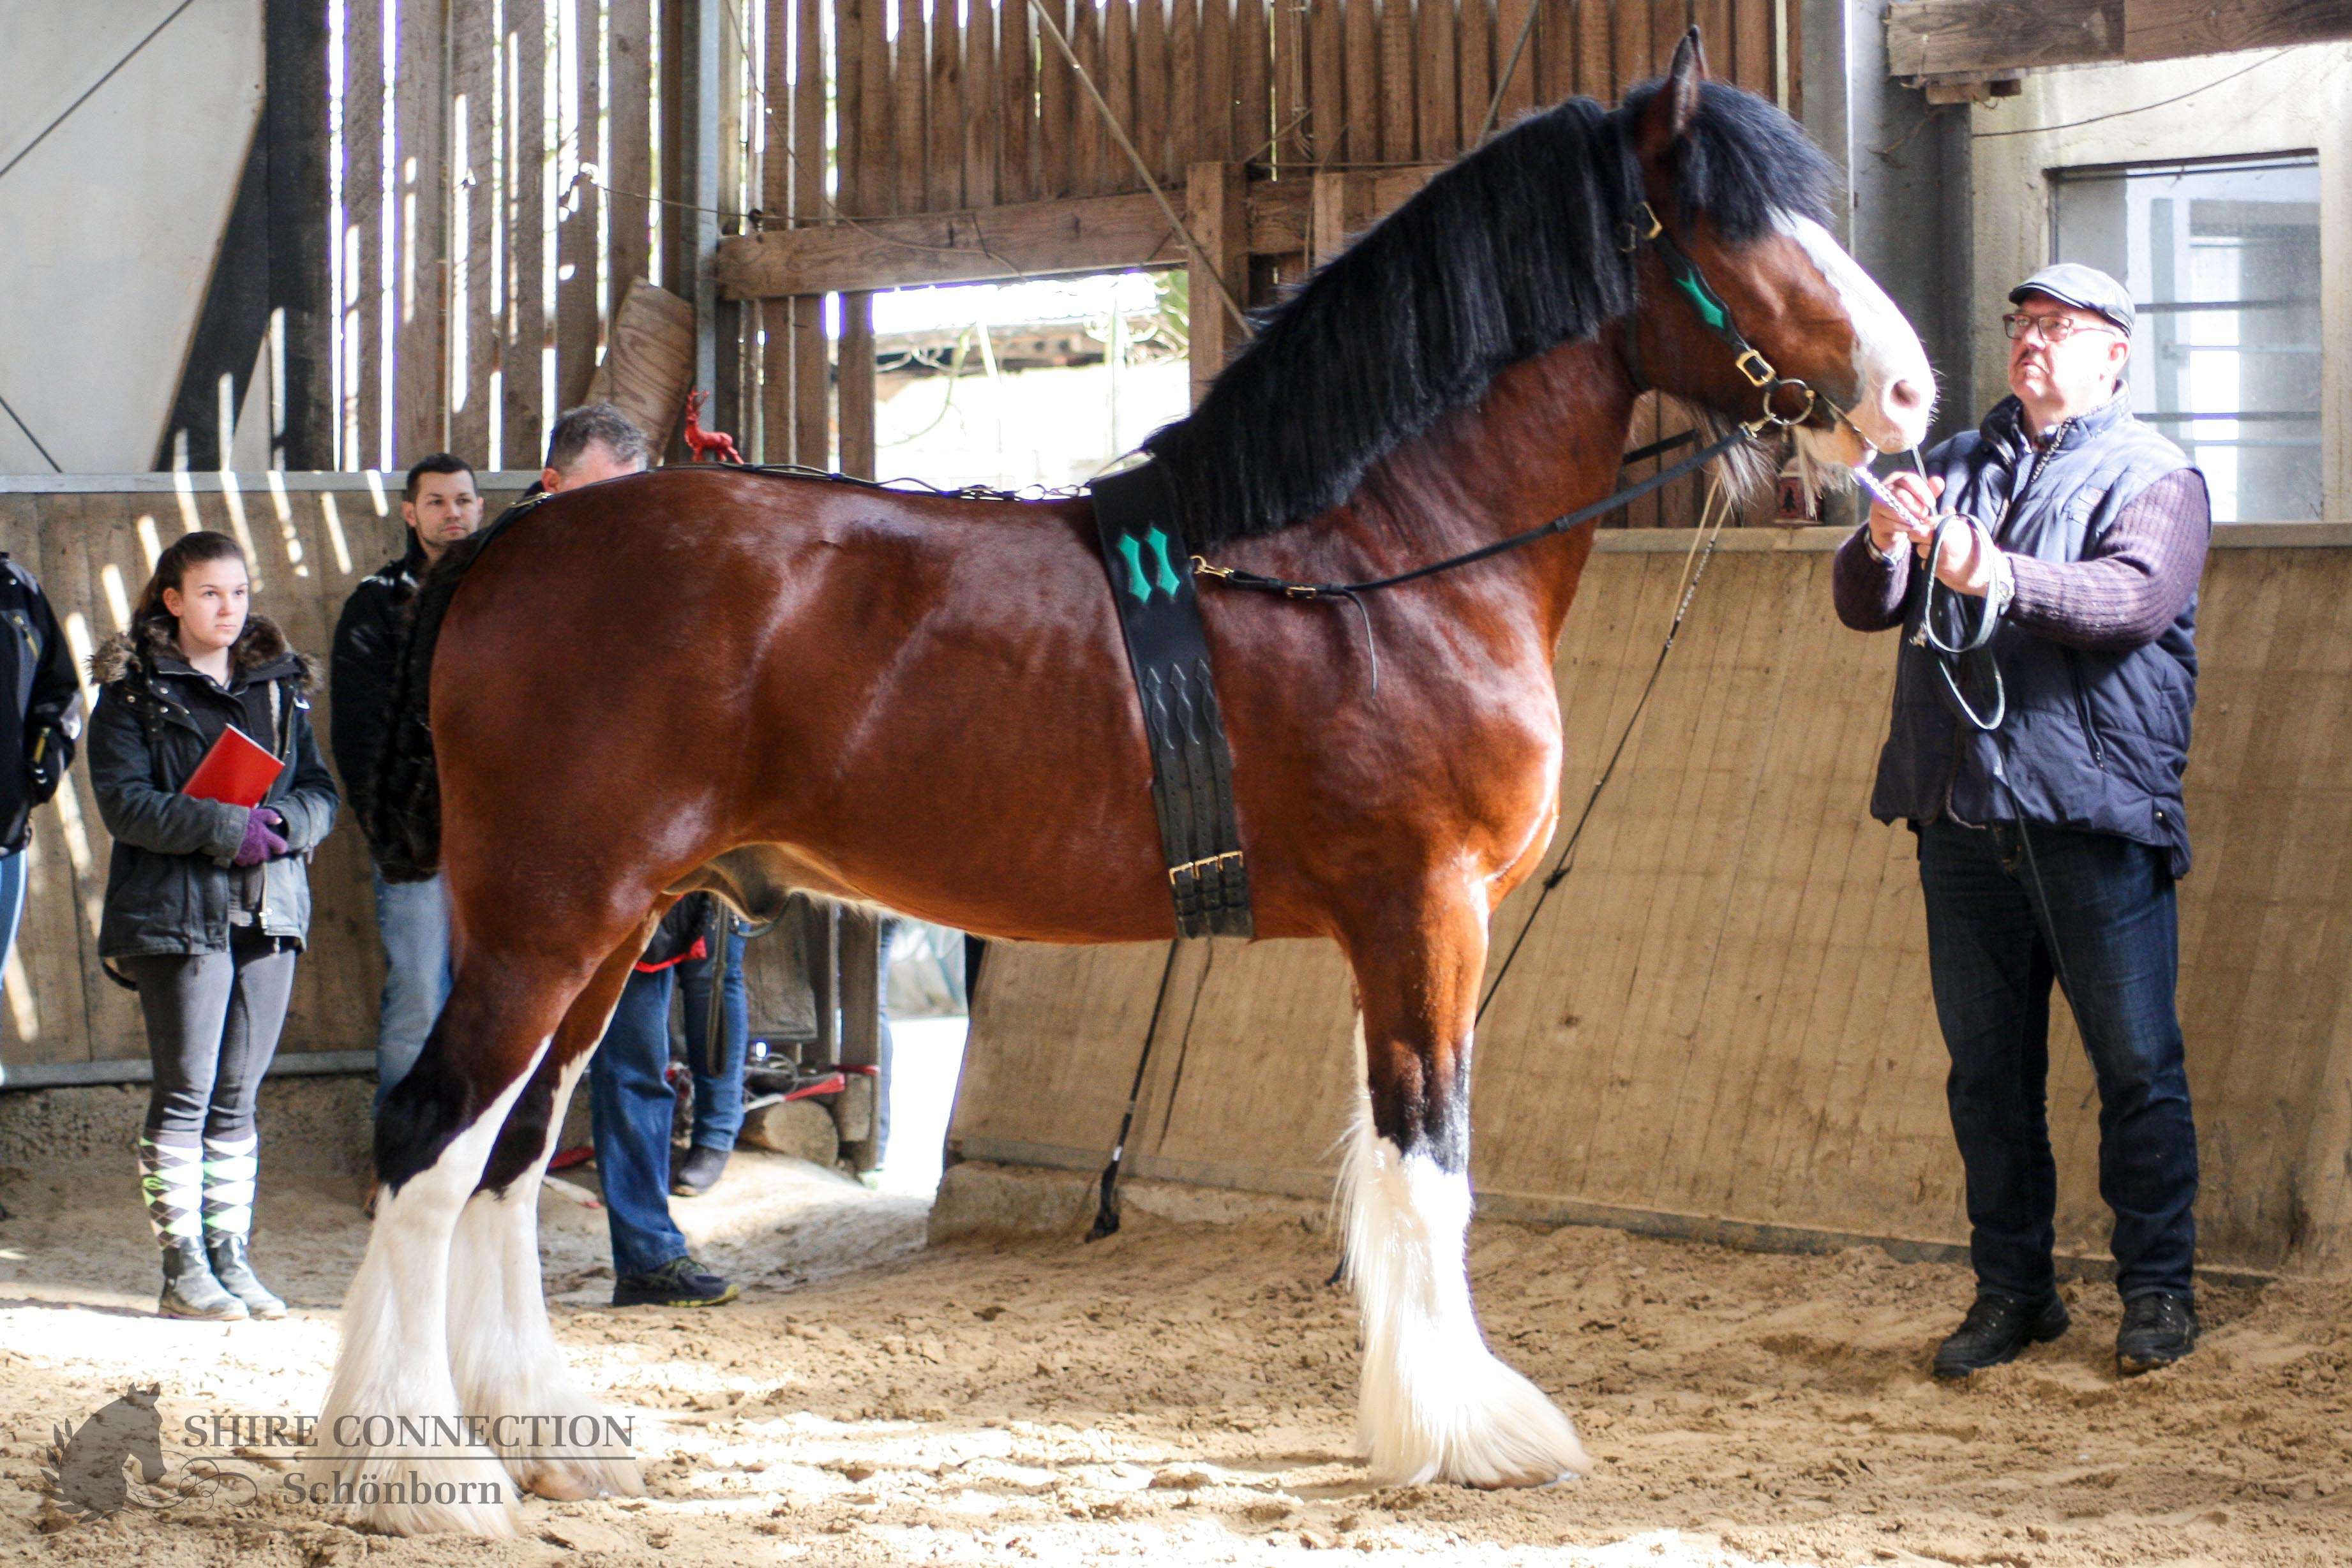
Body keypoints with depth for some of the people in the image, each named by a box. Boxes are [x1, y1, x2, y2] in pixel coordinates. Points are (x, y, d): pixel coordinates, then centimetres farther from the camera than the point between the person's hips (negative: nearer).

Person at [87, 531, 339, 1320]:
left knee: (238, 1100, 8)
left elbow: (320, 791, 11)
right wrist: (225, 828, -20)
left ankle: (231, 1257, 13)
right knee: (186, 1095, -5)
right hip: (176, 913, -4)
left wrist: (281, 822, -12)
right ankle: (183, 1268, 0)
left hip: (269, 912, 4)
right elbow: (123, 802, -10)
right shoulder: (134, 690, 0)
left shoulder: (278, 684, 14)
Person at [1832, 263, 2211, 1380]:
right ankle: (2012, 1290, 17)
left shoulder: (2154, 477, 2)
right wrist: (1884, 545, -14)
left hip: (2096, 816, -5)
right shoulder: (1957, 468, 17)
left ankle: (2158, 1289, 9)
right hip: (1962, 816, 5)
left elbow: (2140, 598, -17)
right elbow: (1864, 608, 9)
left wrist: (2001, 581, -32)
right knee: (1987, 1066, 9)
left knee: (2136, 1064, -1)